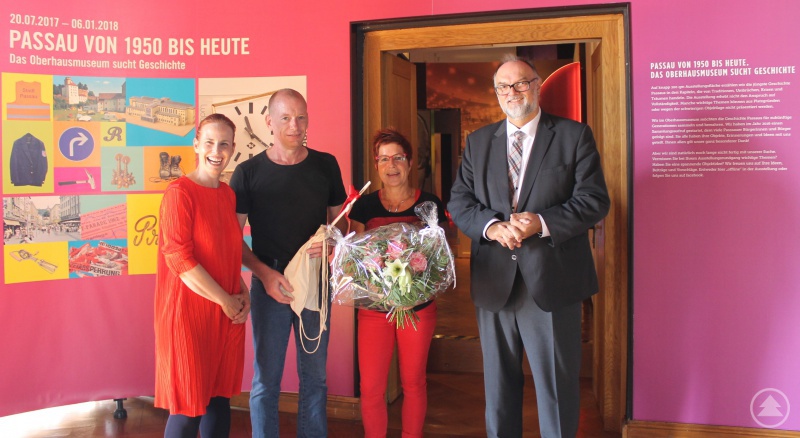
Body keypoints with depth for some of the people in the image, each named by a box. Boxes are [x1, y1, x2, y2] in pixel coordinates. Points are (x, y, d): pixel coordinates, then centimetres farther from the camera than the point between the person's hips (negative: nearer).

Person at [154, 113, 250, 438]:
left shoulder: (228, 194, 10)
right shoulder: (180, 191, -12)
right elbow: (178, 257, -18)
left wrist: (243, 294, 4)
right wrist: (225, 300, -14)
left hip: (228, 315, 7)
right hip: (189, 311, -6)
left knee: (219, 396, 14)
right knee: (189, 404, 3)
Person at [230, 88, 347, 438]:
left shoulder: (325, 165, 3)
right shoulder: (248, 172, -3)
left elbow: (339, 219, 12)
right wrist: (265, 273, -14)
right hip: (270, 285, -2)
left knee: (315, 376, 13)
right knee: (266, 379, 6)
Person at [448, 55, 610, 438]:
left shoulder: (574, 136, 1)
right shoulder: (478, 142, 11)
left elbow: (595, 200, -6)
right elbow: (459, 201, 5)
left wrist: (542, 222, -20)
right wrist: (491, 226, -15)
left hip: (552, 280, -3)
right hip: (494, 280, 3)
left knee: (557, 383, 6)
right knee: (498, 381, 16)